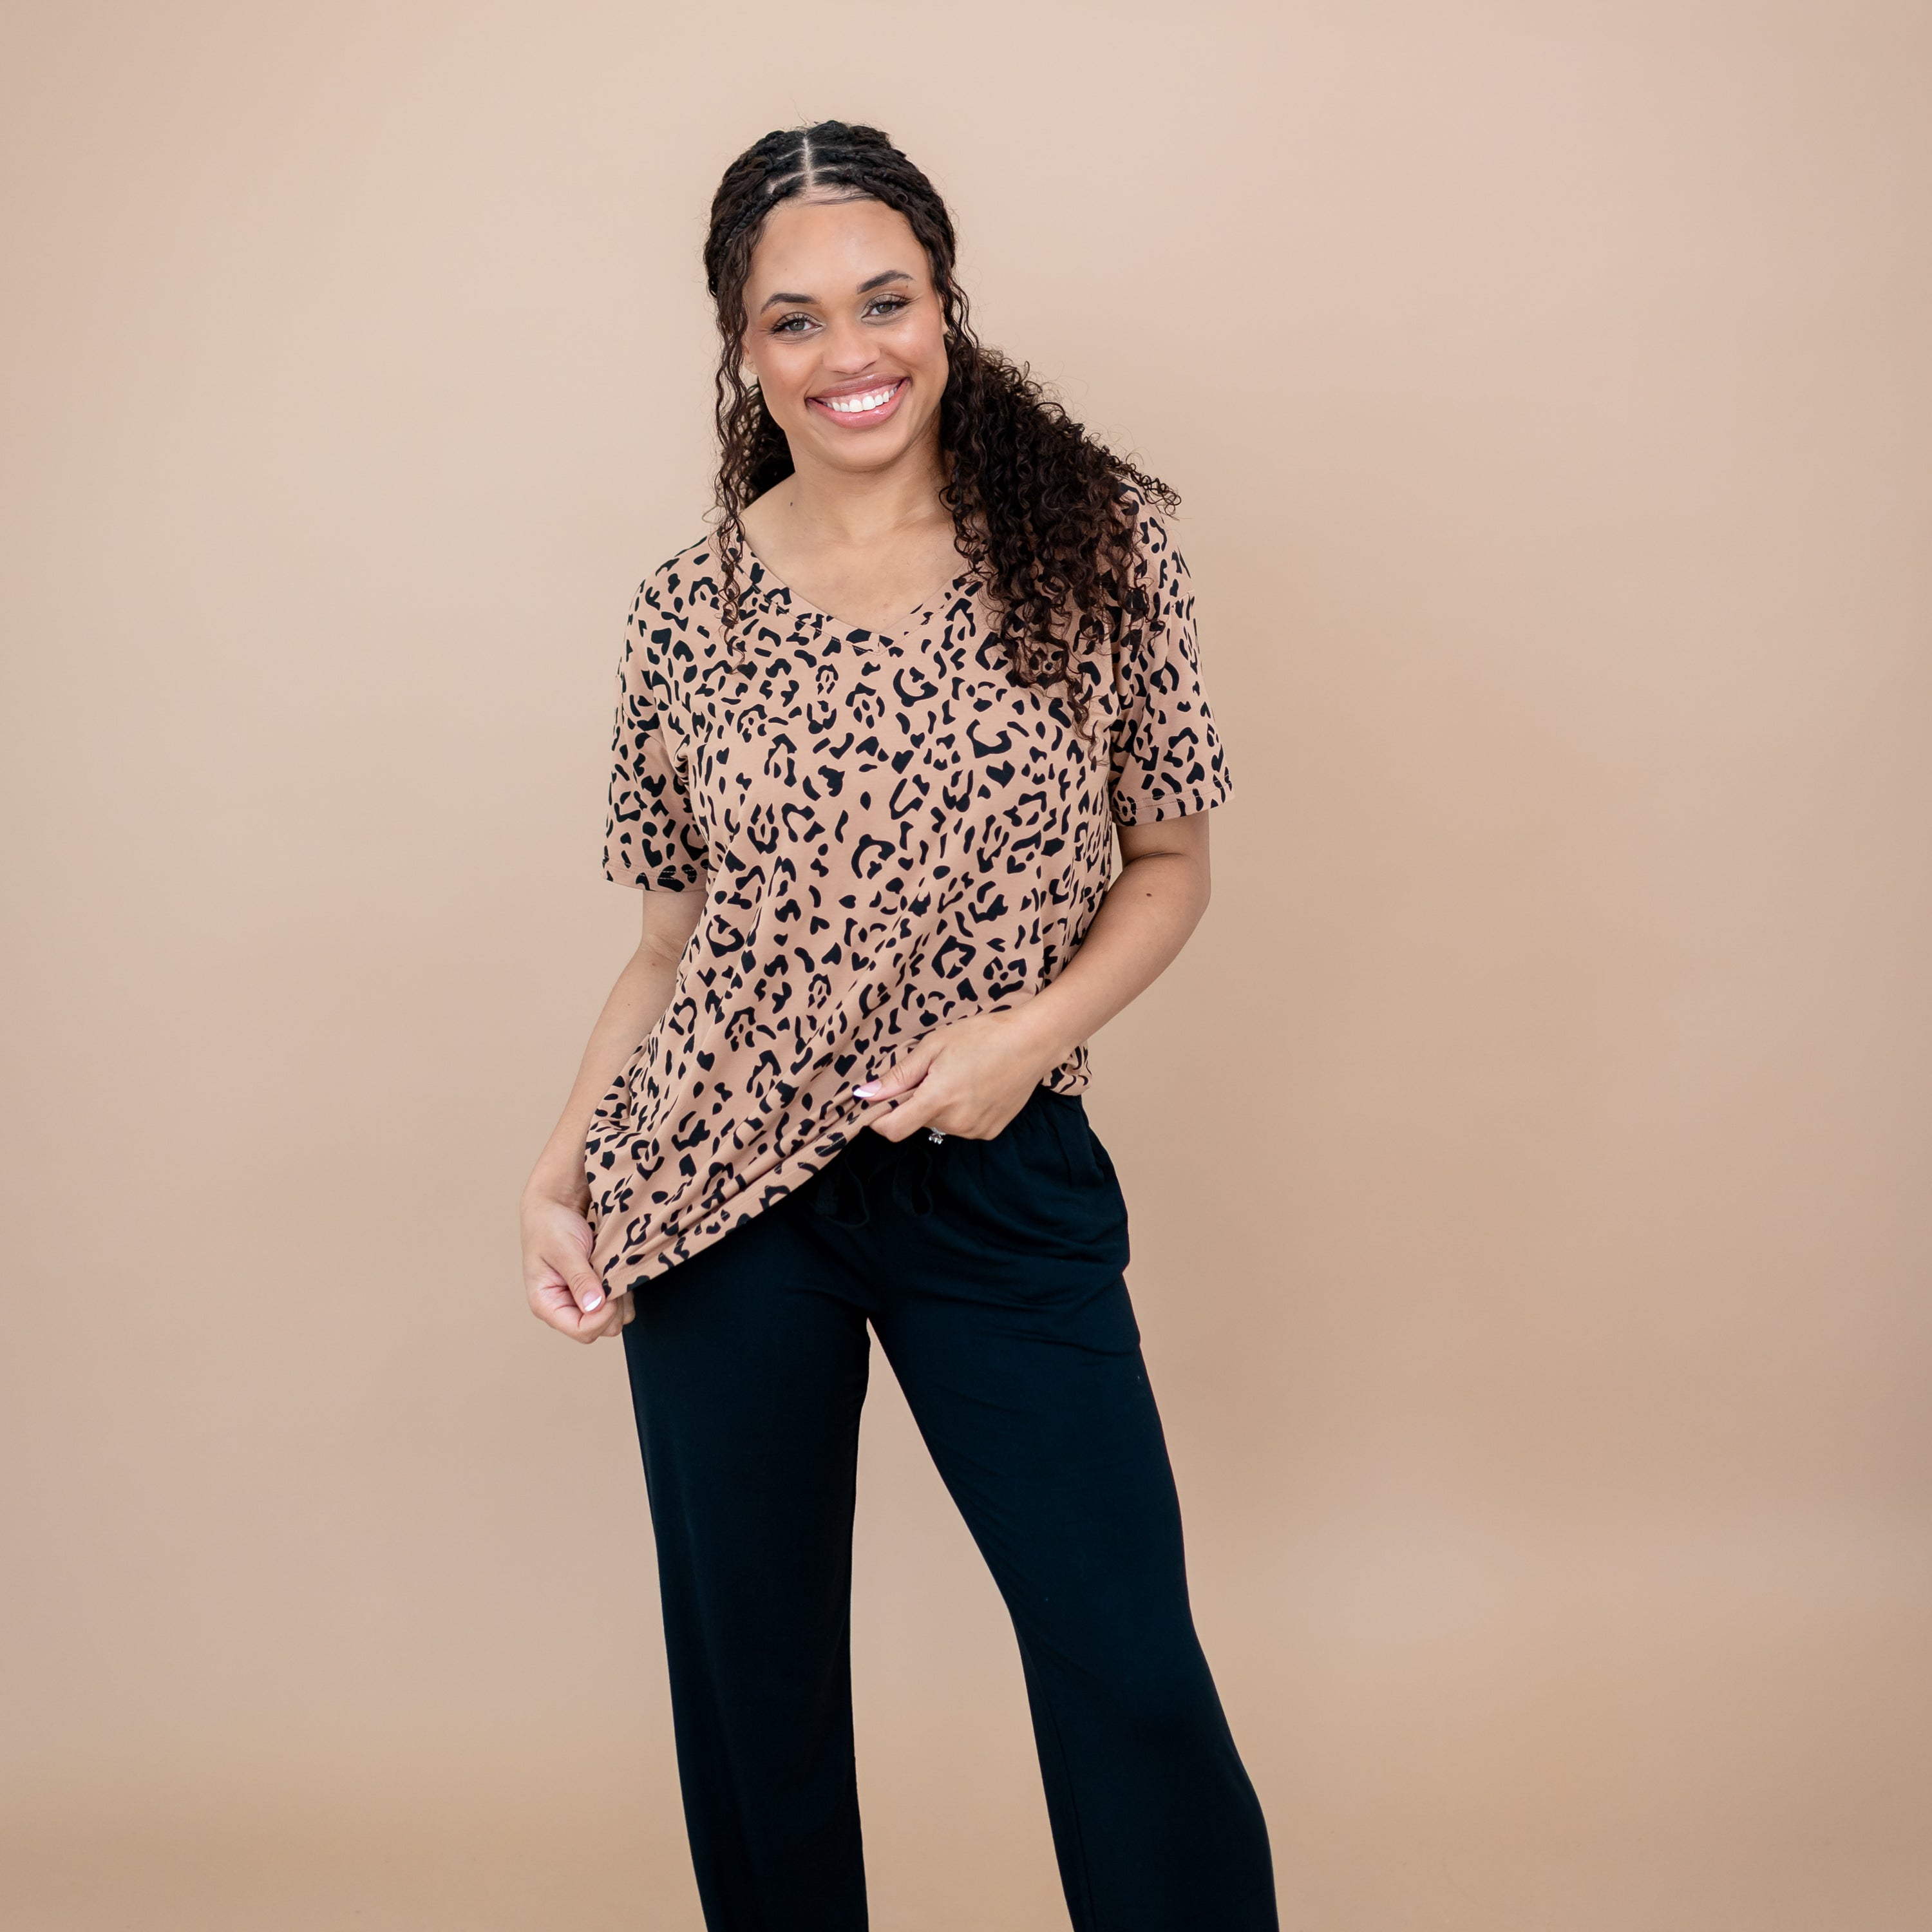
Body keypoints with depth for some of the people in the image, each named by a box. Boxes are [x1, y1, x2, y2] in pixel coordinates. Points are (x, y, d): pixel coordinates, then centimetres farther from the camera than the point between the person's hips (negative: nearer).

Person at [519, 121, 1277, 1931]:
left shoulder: (1095, 540, -4)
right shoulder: (687, 617, -1)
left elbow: (1169, 859, 3)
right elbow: (671, 947, 7)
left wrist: (1034, 1028, -13)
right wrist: (560, 1173, -5)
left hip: (998, 1174, -1)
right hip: (720, 1191, 1)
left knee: (1130, 1665, 3)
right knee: (754, 1673, 14)